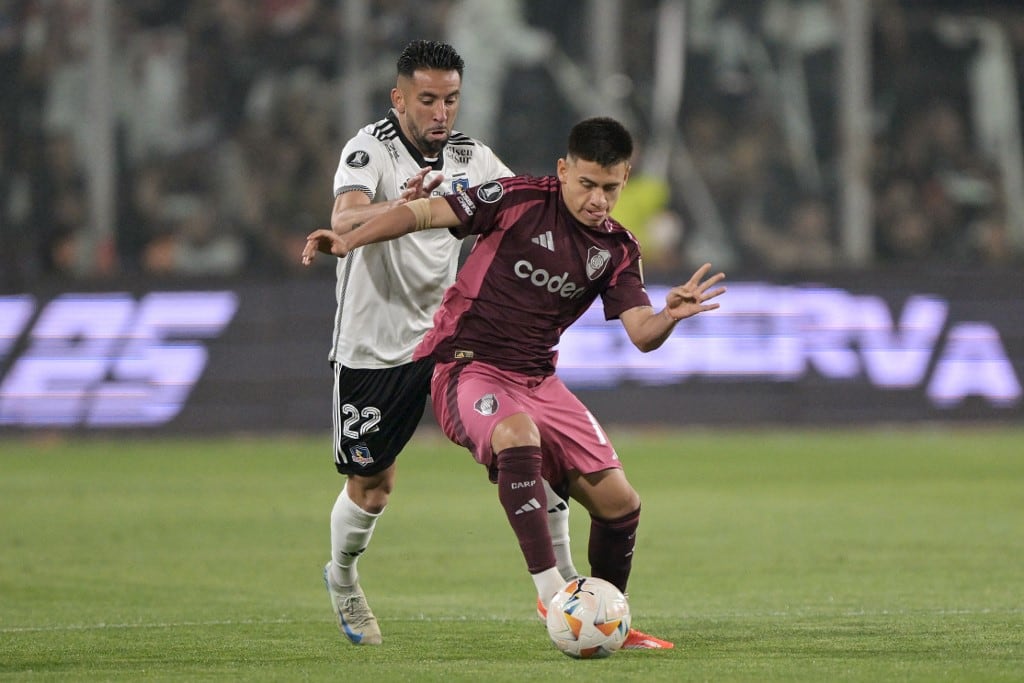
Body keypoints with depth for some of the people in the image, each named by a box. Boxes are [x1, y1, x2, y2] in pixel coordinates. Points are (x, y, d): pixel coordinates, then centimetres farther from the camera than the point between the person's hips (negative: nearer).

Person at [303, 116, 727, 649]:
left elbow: (642, 335, -3)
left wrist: (672, 315, -26)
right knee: (517, 431, -39)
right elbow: (426, 213, -10)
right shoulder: (519, 200, -10)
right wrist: (349, 240, -23)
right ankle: (550, 591, -40)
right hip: (467, 366, -6)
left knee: (618, 503, 2)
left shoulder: (617, 250, 5)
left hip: (537, 379, 6)